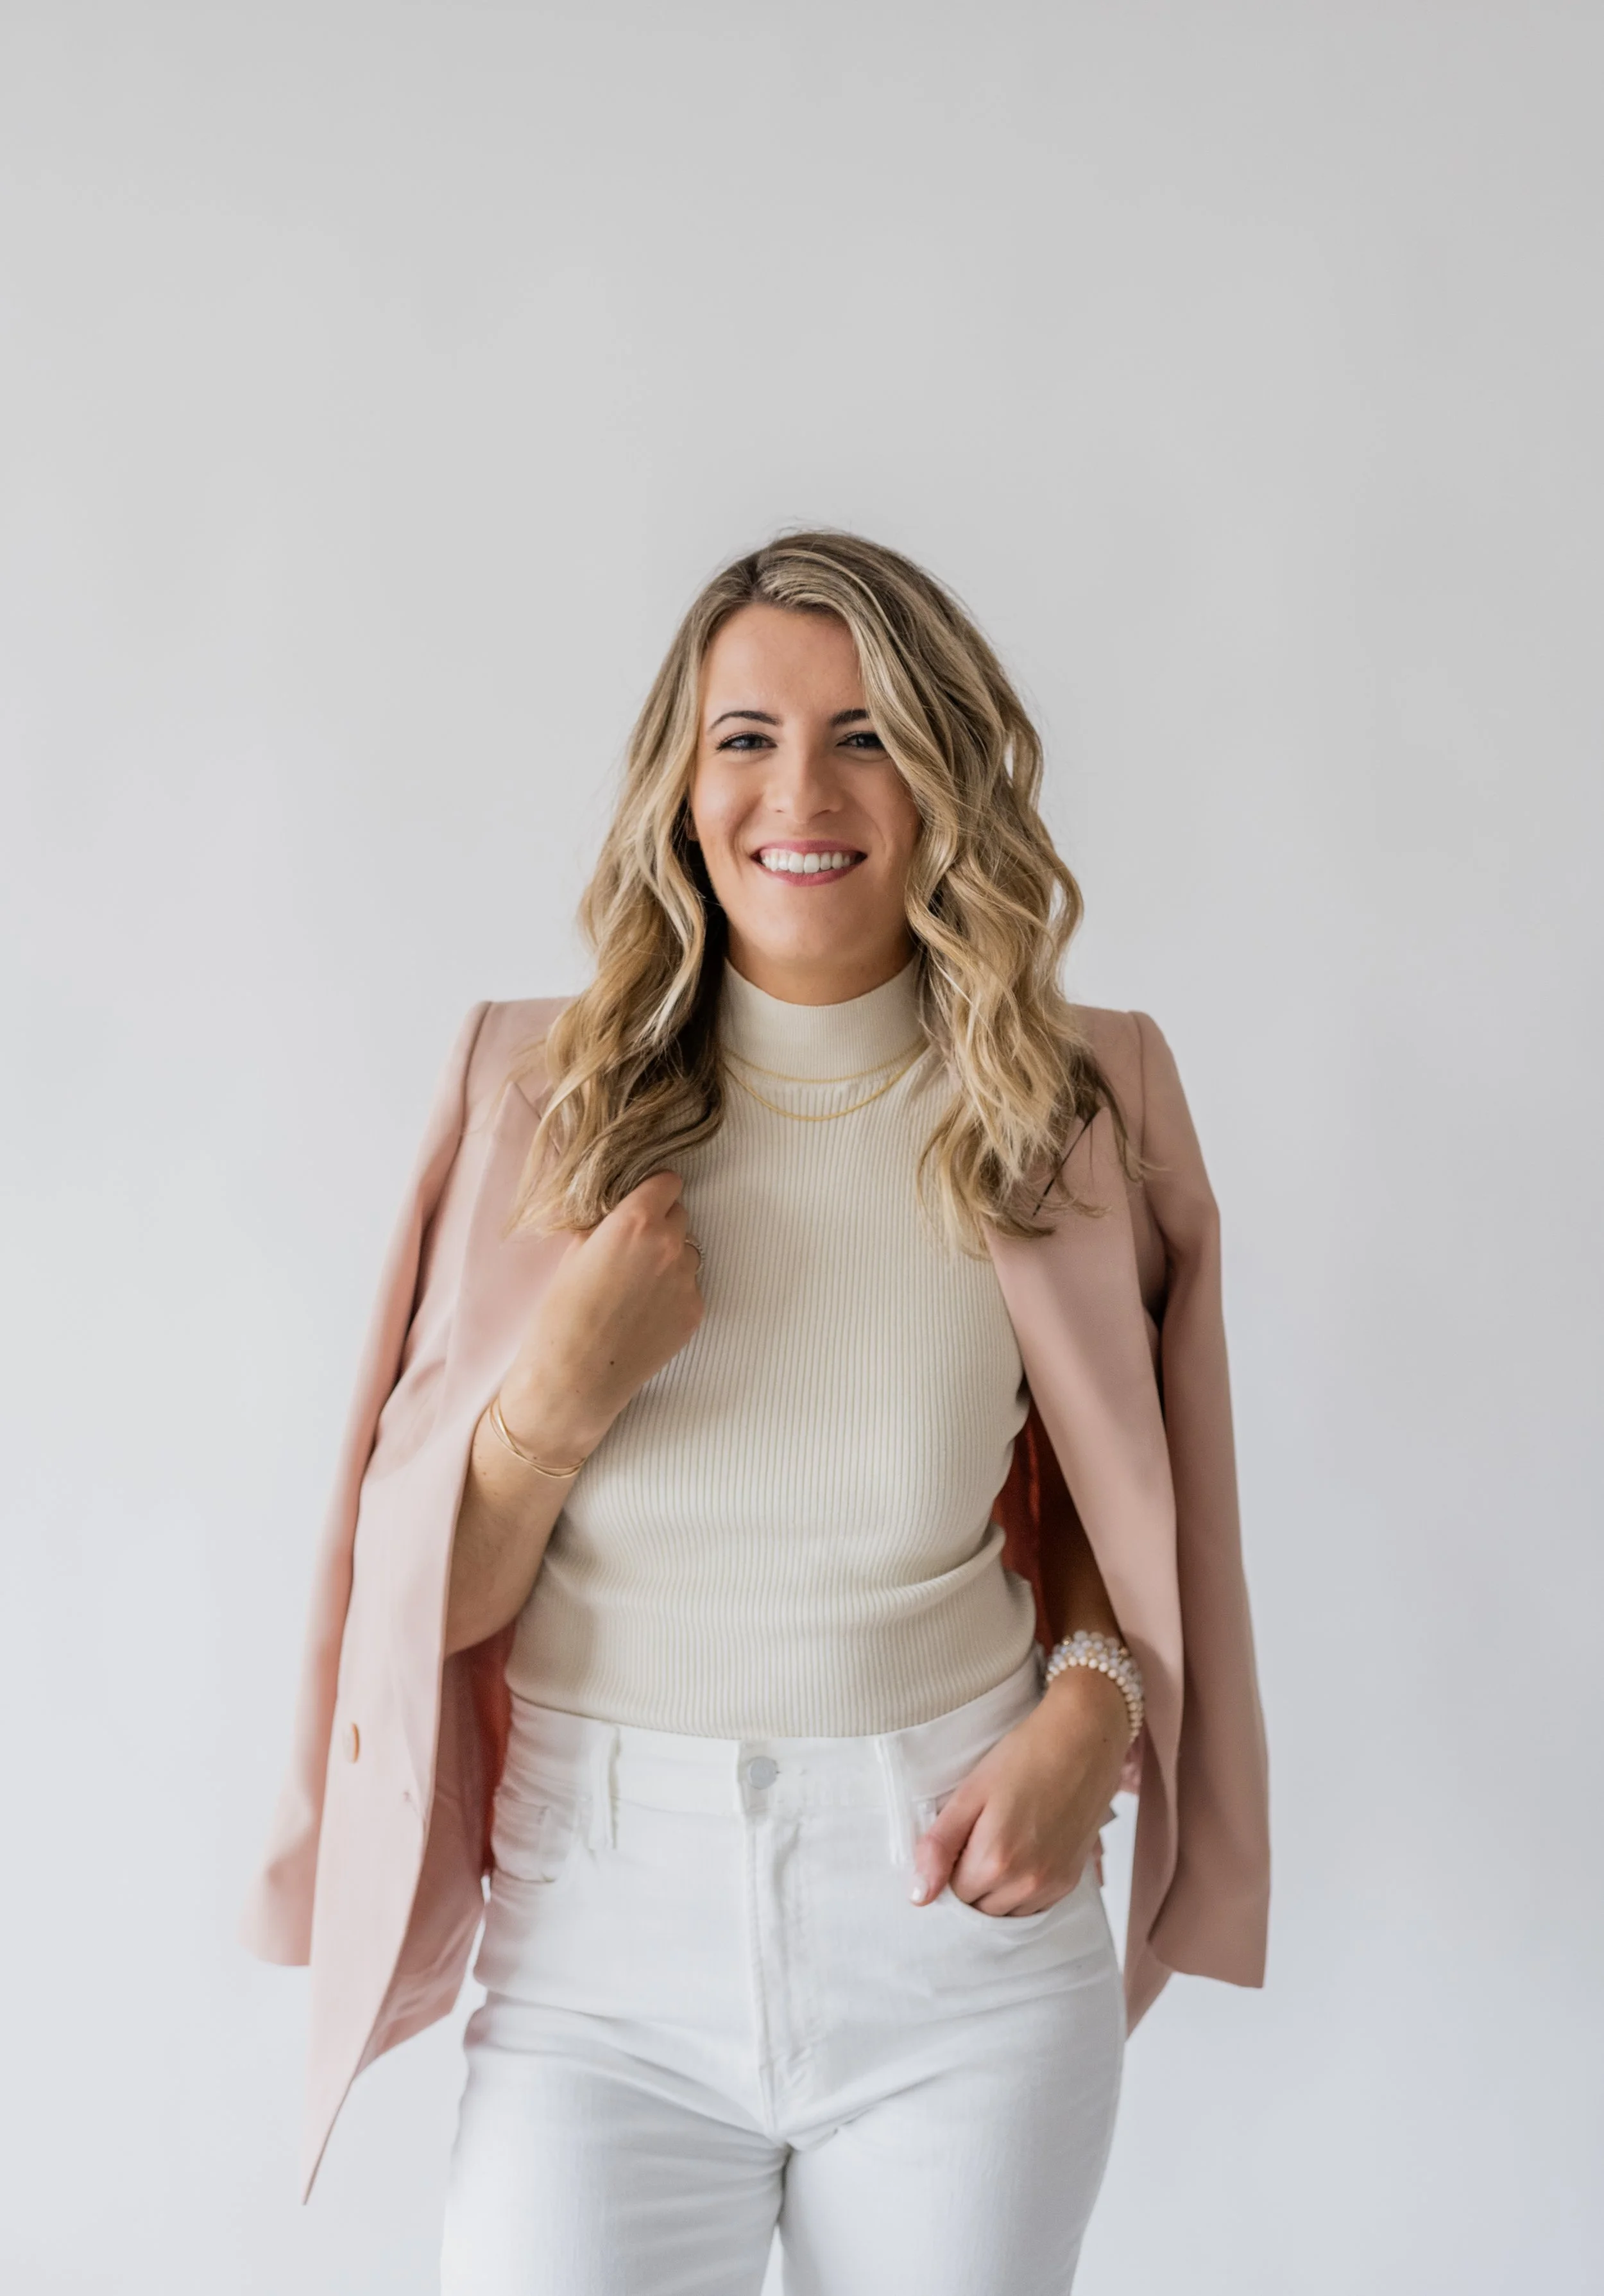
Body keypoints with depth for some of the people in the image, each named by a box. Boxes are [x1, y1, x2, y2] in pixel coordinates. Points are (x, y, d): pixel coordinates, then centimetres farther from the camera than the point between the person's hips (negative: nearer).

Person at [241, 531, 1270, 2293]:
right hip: (602, 1930, 0)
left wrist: (1088, 1707, -9)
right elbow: (430, 1600, -1)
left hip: (953, 1910, 1)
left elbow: (1111, 1501, 10)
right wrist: (565, 1387, -18)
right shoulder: (538, 1093, -2)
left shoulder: (1064, 1113, -2)